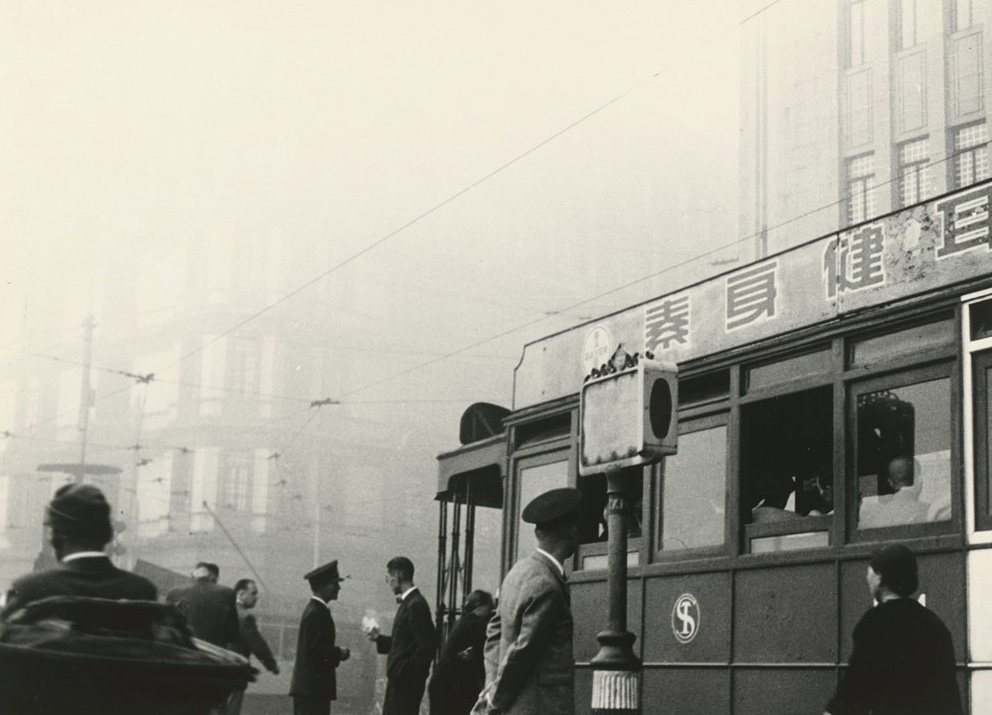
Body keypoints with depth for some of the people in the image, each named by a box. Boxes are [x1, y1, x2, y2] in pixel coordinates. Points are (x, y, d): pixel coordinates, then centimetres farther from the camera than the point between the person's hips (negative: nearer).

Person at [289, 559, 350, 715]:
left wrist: (336, 652, 9)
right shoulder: (316, 613, -15)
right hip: (313, 687, -10)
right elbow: (313, 649, -21)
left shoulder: (315, 610, 17)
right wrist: (338, 653, -10)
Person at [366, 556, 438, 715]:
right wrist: (379, 639, 8)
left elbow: (428, 644, -23)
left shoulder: (416, 605, -18)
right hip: (398, 679, 10)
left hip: (407, 682, -10)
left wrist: (409, 671, -19)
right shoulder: (408, 602, 13)